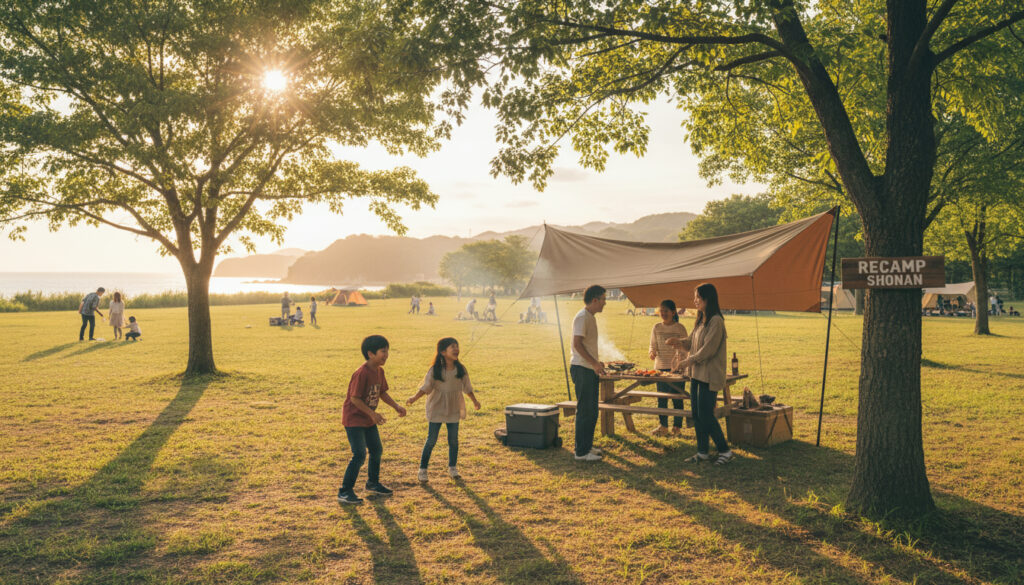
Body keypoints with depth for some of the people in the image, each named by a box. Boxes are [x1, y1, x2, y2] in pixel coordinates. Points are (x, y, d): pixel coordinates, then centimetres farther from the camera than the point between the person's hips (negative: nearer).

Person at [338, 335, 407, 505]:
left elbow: (382, 392, 13)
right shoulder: (362, 373, -25)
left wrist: (396, 406, 1)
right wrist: (372, 413, -25)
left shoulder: (379, 371, 2)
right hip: (354, 419, -9)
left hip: (368, 420, 9)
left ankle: (373, 483, 36)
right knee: (359, 455, -12)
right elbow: (354, 398, -24)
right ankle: (344, 492, -3)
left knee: (376, 450, 16)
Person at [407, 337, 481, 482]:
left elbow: (467, 387, 7)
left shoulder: (461, 369, -5)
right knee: (431, 440, 1)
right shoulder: (435, 370, -14)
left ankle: (452, 468, 27)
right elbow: (425, 387, -11)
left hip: (454, 410, 3)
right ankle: (422, 470, 13)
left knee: (453, 440, 9)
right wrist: (414, 397, -25)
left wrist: (475, 401, 11)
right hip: (436, 409, -3)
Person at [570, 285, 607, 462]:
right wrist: (594, 363, -25)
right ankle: (581, 452, -1)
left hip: (590, 370, 10)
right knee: (585, 411, -6)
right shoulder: (582, 317, -14)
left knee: (591, 411, 14)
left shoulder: (591, 317, 17)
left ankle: (587, 446, 24)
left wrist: (597, 363, 23)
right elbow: (577, 344, -22)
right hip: (582, 369, -10)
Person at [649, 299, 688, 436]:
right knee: (661, 398, 5)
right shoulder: (656, 328, 6)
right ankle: (663, 426, 13)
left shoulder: (680, 328, -3)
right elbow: (653, 345, 10)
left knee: (677, 398, 0)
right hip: (660, 367, 3)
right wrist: (652, 352, -12)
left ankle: (677, 426, 11)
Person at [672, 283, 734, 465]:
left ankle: (725, 451, 8)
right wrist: (681, 341, -1)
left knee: (705, 415, -6)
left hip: (709, 375, -9)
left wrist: (689, 361, -14)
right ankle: (702, 452, 18)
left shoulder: (716, 321, -14)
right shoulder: (701, 320, 14)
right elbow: (692, 342, 19)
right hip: (697, 374, 9)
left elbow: (709, 348, -19)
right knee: (696, 414, 10)